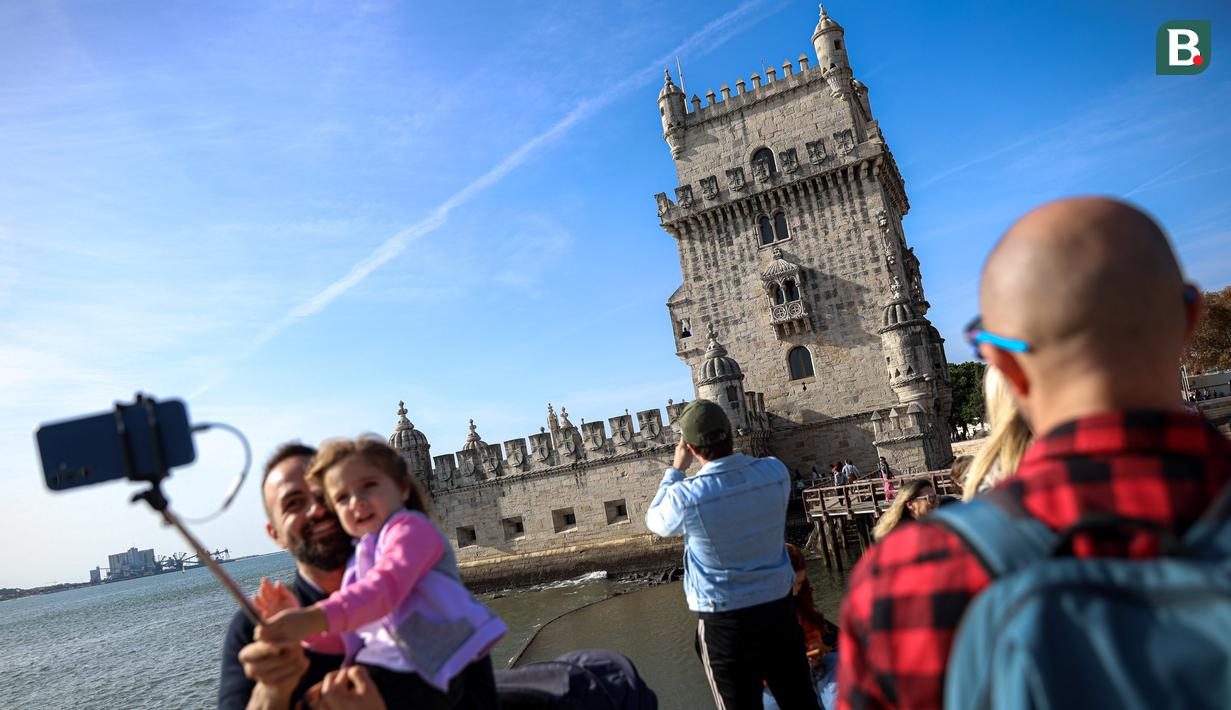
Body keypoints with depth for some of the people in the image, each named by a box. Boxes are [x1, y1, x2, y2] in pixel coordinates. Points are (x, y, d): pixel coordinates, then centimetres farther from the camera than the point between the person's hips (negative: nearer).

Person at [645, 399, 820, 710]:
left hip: (724, 620, -3)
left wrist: (676, 469, 8)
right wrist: (725, 449, 13)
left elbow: (655, 521, 3)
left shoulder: (684, 496, -21)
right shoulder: (776, 471, -11)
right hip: (778, 607, 3)